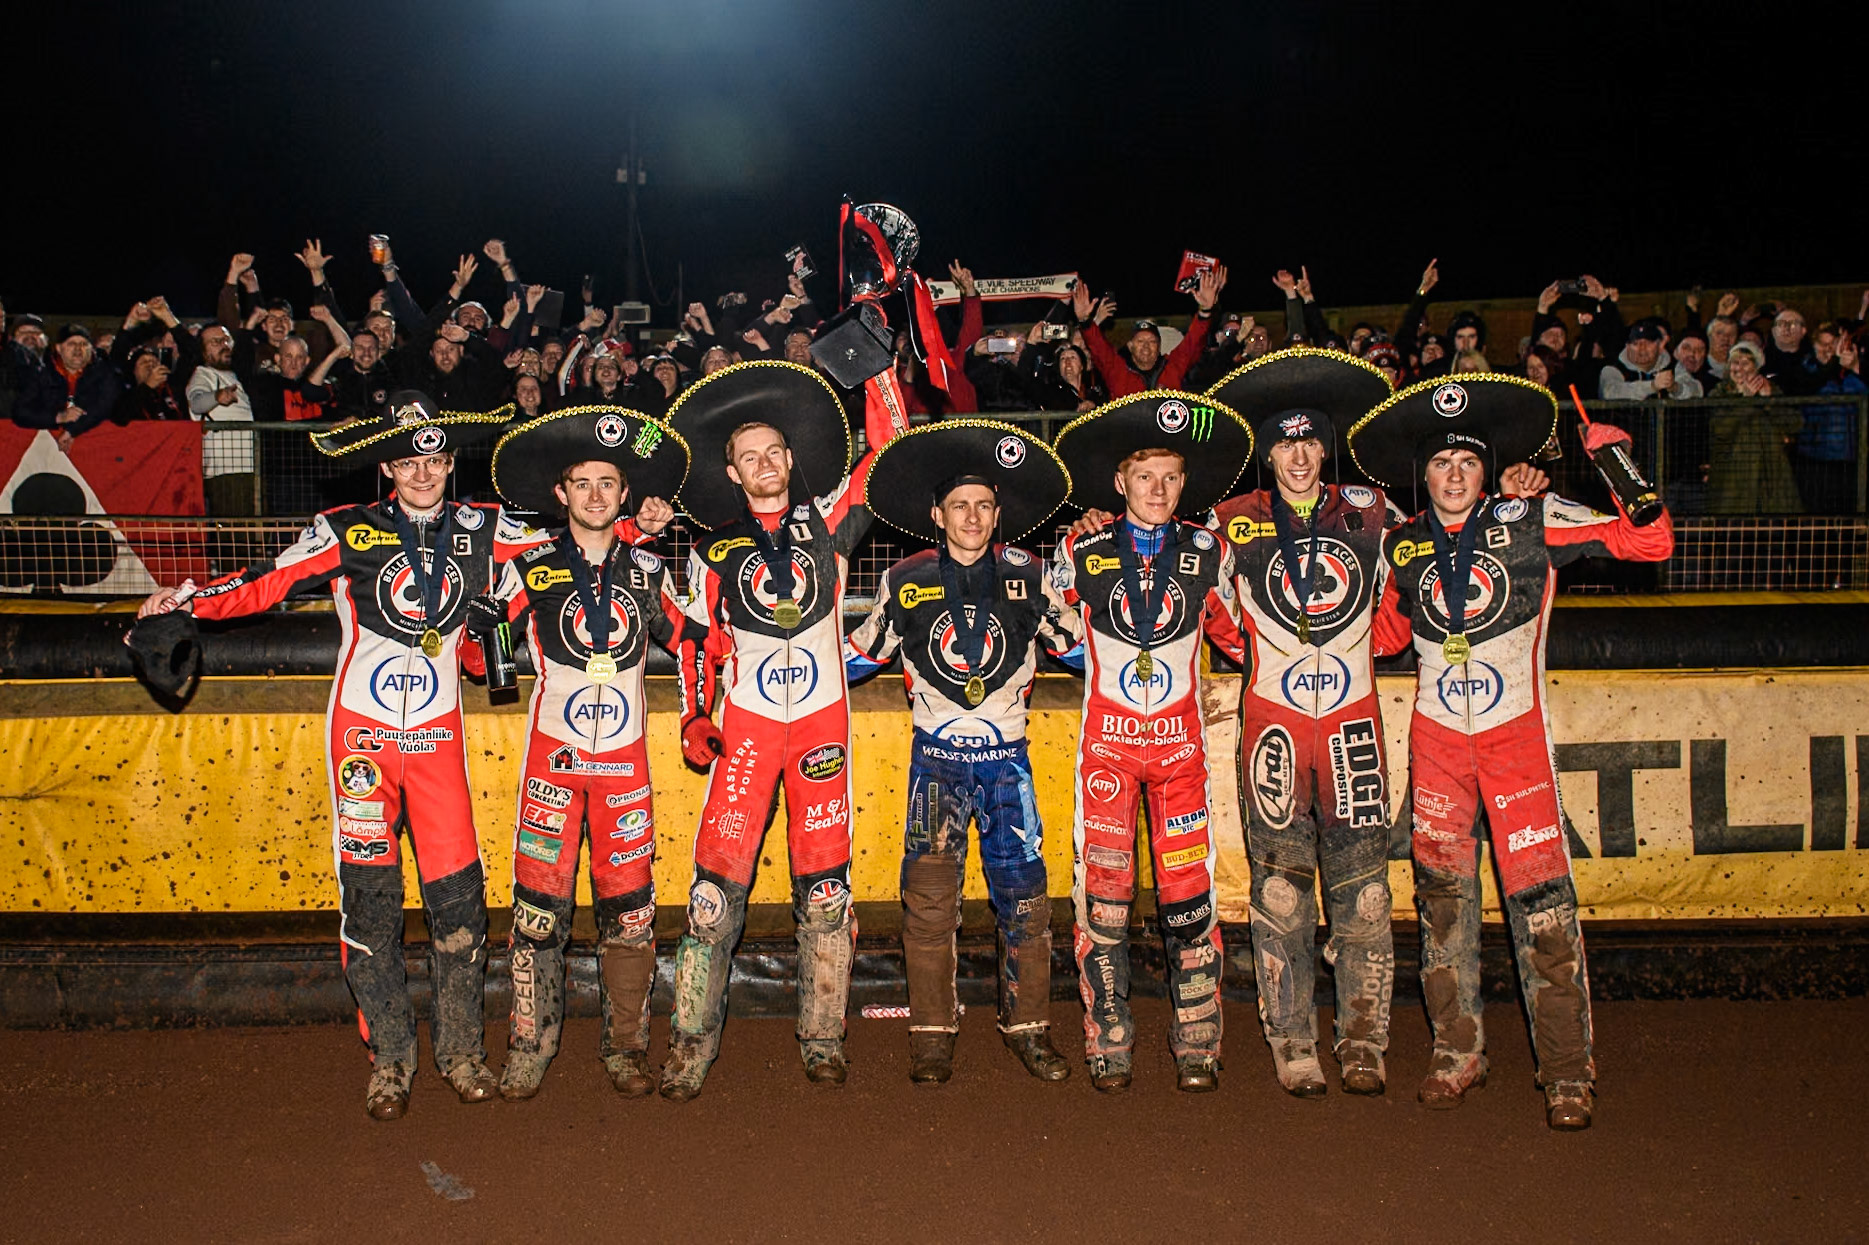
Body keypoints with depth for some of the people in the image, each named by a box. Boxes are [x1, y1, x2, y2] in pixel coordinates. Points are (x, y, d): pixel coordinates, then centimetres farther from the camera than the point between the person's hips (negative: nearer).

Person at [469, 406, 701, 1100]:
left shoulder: (647, 570, 6)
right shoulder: (532, 569, 0)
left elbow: (686, 640, 17)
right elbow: (475, 623, 9)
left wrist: (696, 714, 11)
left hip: (625, 756, 1)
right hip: (554, 754, -1)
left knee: (629, 906, 1)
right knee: (540, 904, -2)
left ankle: (625, 1048, 14)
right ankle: (529, 1049, 11)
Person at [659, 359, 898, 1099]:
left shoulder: (826, 523, 7)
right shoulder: (715, 550, 9)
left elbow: (887, 449, 4)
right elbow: (697, 640, 12)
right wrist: (693, 716, 1)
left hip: (823, 720, 0)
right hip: (747, 724, 0)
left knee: (824, 881, 3)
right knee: (718, 877, -7)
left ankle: (822, 1038, 14)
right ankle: (692, 1041, 4)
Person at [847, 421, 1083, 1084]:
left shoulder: (1027, 576, 2)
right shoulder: (906, 582, 2)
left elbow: (1080, 648, 12)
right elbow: (859, 655, 14)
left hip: (1007, 758, 1)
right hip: (936, 759, 0)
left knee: (1024, 892, 2)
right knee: (929, 893, -5)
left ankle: (1028, 1029, 16)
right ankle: (932, 1035, 7)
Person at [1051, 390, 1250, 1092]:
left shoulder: (1207, 555, 4)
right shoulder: (1081, 553, 1)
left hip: (1180, 741, 1)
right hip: (1106, 739, 0)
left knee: (1188, 889, 0)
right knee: (1103, 890, -1)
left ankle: (1197, 1043, 10)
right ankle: (1108, 1044, 9)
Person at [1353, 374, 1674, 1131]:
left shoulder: (1531, 522, -2)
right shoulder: (1402, 546, 8)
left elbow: (1651, 543, -5)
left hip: (1516, 732, -3)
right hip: (1435, 737, 3)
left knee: (1540, 897, -7)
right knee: (1442, 892, 8)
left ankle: (1567, 1070, 3)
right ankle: (1457, 1053, 21)